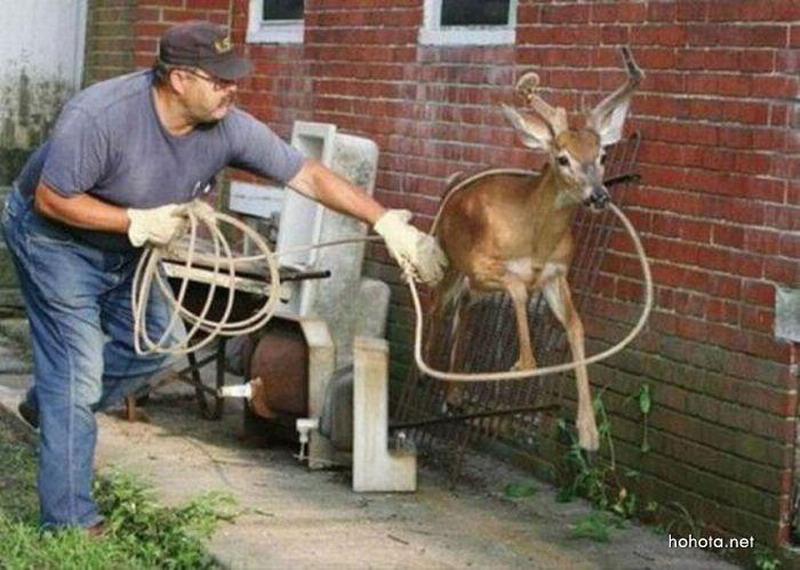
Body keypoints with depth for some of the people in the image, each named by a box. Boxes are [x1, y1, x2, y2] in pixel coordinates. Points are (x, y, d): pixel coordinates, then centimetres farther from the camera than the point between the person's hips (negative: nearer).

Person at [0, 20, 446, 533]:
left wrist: (389, 224, -23)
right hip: (56, 237, -7)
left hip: (124, 250, 7)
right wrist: (138, 222, -30)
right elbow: (51, 199, -28)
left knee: (148, 346, 15)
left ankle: (48, 408, 39)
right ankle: (70, 524, -2)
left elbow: (309, 176, -17)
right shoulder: (100, 117, -35)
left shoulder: (229, 128, -19)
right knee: (79, 370, -10)